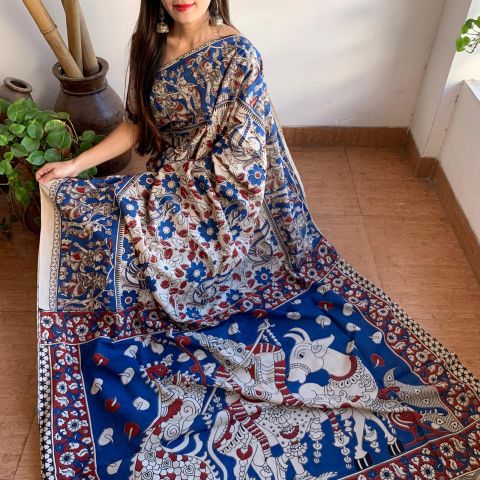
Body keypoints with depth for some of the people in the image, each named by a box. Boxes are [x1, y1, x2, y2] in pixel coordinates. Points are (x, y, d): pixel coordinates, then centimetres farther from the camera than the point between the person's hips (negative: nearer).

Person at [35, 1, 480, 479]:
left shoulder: (237, 55, -19)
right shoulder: (149, 45, 1)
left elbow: (239, 157, -19)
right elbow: (137, 122, 7)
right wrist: (75, 165, 1)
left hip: (220, 197, -7)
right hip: (165, 185, 7)